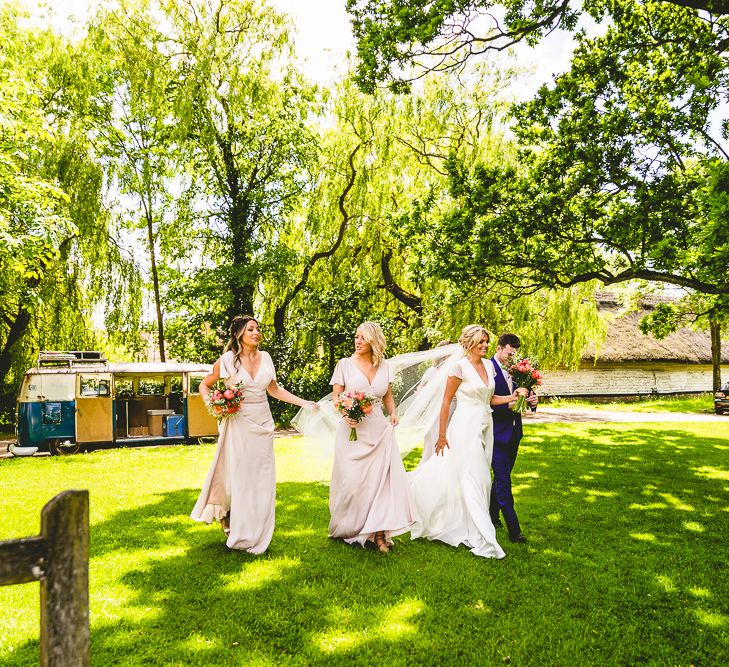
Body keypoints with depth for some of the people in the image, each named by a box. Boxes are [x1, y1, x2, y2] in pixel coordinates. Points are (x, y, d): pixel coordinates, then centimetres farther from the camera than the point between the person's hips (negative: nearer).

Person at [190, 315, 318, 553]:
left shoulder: (265, 357, 5)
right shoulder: (227, 360, -6)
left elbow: (275, 390, 14)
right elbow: (204, 385, 4)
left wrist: (303, 402, 9)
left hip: (263, 424, 4)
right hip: (238, 424, -4)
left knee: (262, 480, 8)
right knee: (237, 477, 1)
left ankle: (256, 536, 23)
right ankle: (235, 532, 22)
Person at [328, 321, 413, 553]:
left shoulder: (384, 365, 8)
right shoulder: (345, 364, 0)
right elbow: (336, 397, 2)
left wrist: (393, 412, -1)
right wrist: (345, 414, -17)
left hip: (379, 430, 2)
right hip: (352, 429, -2)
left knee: (383, 477, -4)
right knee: (352, 480, 1)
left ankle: (379, 533, 4)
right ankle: (349, 530, 21)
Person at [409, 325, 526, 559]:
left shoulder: (489, 366, 8)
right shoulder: (460, 367, -12)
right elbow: (446, 401, -9)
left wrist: (511, 397, 0)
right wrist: (442, 436, -9)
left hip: (484, 427, 8)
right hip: (465, 428, -8)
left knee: (481, 479, 13)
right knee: (471, 481, -5)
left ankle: (466, 528, 29)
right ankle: (483, 540, -1)